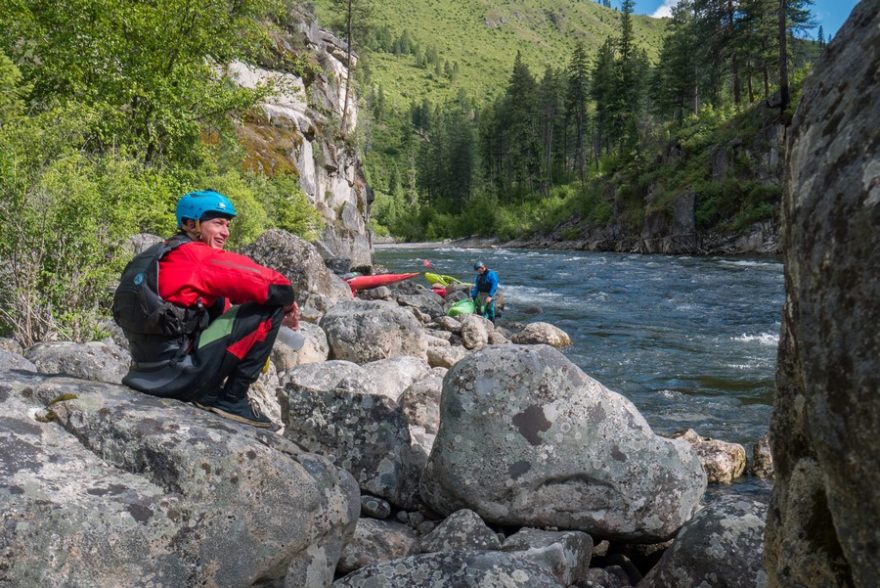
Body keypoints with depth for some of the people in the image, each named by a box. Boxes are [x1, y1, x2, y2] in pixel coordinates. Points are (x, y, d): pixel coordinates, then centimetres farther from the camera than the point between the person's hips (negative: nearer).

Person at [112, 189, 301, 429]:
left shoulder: (161, 255, 19)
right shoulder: (200, 255, -8)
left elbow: (221, 308, 18)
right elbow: (273, 286, -17)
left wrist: (278, 318, 10)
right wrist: (288, 302, 5)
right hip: (177, 373, -10)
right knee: (270, 307, -8)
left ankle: (209, 394, 18)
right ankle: (232, 400, -4)